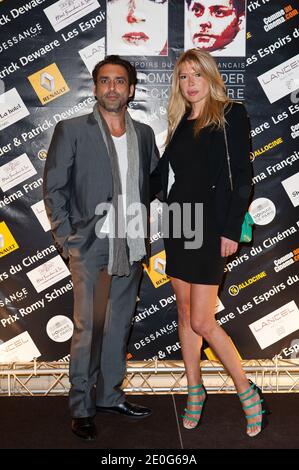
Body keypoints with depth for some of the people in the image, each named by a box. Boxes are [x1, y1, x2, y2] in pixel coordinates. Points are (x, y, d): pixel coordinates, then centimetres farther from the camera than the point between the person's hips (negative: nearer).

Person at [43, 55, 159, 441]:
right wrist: (66, 240, -8)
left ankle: (109, 395, 29)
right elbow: (53, 189, -3)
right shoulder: (71, 130, -3)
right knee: (88, 329, 0)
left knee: (119, 326, 14)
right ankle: (81, 409, 15)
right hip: (91, 247, -4)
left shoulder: (144, 134, 10)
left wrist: (147, 233, 8)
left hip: (131, 247, 5)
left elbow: (155, 184, 17)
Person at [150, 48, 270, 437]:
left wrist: (232, 229, -15)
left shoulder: (231, 115, -4)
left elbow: (242, 177, -9)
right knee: (185, 313, 11)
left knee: (202, 321, -8)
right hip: (178, 224, 6)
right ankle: (195, 391, 26)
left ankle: (249, 394, 11)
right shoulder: (180, 122, 13)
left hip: (210, 226, -6)